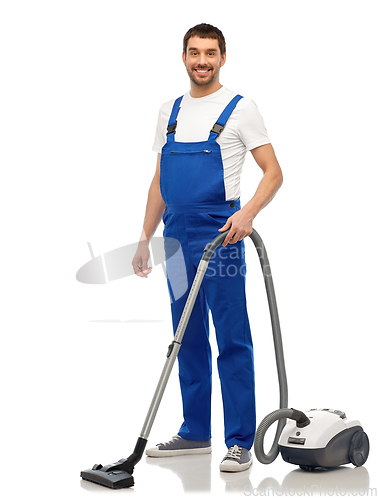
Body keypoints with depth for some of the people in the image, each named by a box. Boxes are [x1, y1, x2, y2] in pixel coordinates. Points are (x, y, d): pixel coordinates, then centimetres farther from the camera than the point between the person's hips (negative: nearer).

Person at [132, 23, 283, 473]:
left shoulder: (240, 109, -3)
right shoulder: (169, 112, 15)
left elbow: (273, 172, -8)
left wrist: (248, 212, -25)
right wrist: (145, 238, 14)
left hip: (219, 237, -6)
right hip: (176, 238, 7)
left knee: (232, 342, -4)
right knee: (188, 340, 12)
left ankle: (240, 442, 2)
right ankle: (195, 433, 23)